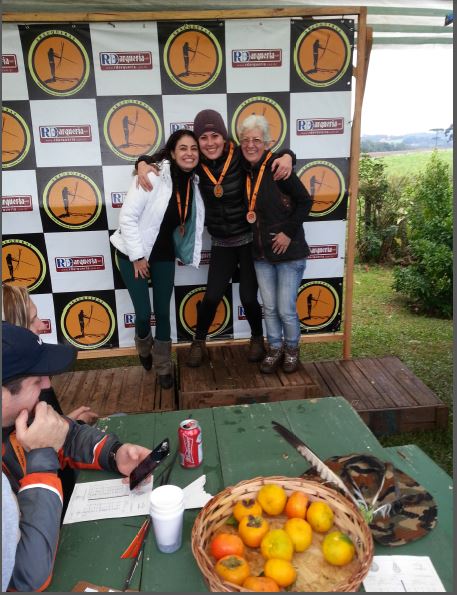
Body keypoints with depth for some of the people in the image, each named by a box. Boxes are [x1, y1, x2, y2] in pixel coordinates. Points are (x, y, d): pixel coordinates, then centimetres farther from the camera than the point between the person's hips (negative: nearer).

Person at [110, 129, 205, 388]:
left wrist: (189, 251, 3)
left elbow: (193, 220, 11)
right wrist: (137, 256, -17)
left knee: (163, 312, 7)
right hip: (135, 253, -4)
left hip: (164, 254, 5)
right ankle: (144, 348, 33)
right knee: (143, 313, -2)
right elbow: (127, 216, -19)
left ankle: (163, 367, 25)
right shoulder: (154, 175, -20)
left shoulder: (194, 182, -1)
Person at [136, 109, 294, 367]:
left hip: (249, 238, -2)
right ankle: (199, 341, 29)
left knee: (248, 296, 4)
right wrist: (143, 164, -19)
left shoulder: (241, 156, -13)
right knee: (212, 296, 2)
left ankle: (257, 337, 34)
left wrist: (287, 157, -25)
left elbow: (272, 155, -3)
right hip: (221, 242, 2)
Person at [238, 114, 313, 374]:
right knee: (269, 308, 14)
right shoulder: (245, 171, 3)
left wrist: (289, 231, -15)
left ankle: (292, 349, 29)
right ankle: (275, 349, 33)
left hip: (289, 251, -5)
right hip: (261, 253, 5)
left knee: (286, 310, 2)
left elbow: (306, 201, -12)